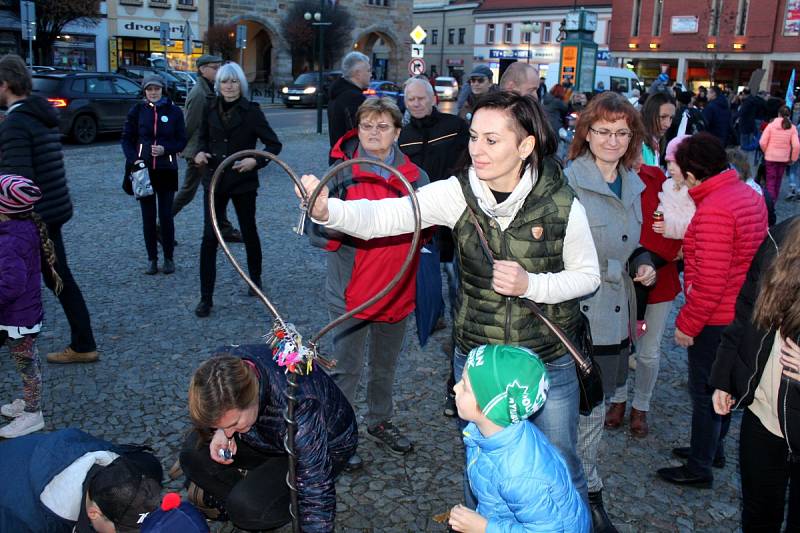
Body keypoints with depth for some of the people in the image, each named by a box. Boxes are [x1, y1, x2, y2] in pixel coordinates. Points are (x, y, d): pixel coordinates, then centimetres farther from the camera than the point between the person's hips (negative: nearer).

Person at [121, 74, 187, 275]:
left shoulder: (174, 111, 0)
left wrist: (165, 149, -15)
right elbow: (127, 138, 6)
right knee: (148, 216, 5)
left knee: (166, 215, 0)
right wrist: (133, 159, -9)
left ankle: (168, 258, 13)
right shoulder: (137, 110, 3)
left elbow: (182, 141, 2)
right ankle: (152, 259, 15)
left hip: (167, 170, -1)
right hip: (143, 169, 1)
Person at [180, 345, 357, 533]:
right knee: (193, 452, -14)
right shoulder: (223, 367, -25)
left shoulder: (298, 410, -42)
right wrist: (219, 431, -18)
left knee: (247, 506, -27)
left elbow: (317, 498, -34)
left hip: (326, 449, -5)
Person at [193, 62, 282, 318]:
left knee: (249, 232, 15)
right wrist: (201, 152, -3)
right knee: (209, 237, -4)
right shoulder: (211, 110, 3)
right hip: (214, 180, 2)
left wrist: (256, 161, -23)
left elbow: (274, 144, -7)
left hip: (243, 181, -2)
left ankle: (255, 278, 40)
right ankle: (206, 298, 1)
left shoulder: (251, 111, -7)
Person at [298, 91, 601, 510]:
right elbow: (383, 216, -26)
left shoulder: (562, 203, -16)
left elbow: (588, 275, -5)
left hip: (550, 363, -1)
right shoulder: (457, 193, -15)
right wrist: (326, 210, -46)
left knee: (559, 469, 18)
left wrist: (530, 284, -23)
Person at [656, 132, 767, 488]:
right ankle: (712, 447, 41)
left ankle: (699, 469, 21)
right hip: (740, 312, 9)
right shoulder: (749, 195, 3)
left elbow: (711, 281, -27)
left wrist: (687, 324, -17)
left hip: (715, 320, -9)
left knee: (704, 392, 6)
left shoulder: (713, 210, -26)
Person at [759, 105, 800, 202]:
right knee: (778, 179, 19)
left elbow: (762, 142, -13)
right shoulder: (792, 128, -7)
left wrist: (766, 151, 7)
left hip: (770, 157, -2)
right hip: (784, 158, 2)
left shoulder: (771, 125, -11)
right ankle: (775, 198, 29)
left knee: (770, 179, 3)